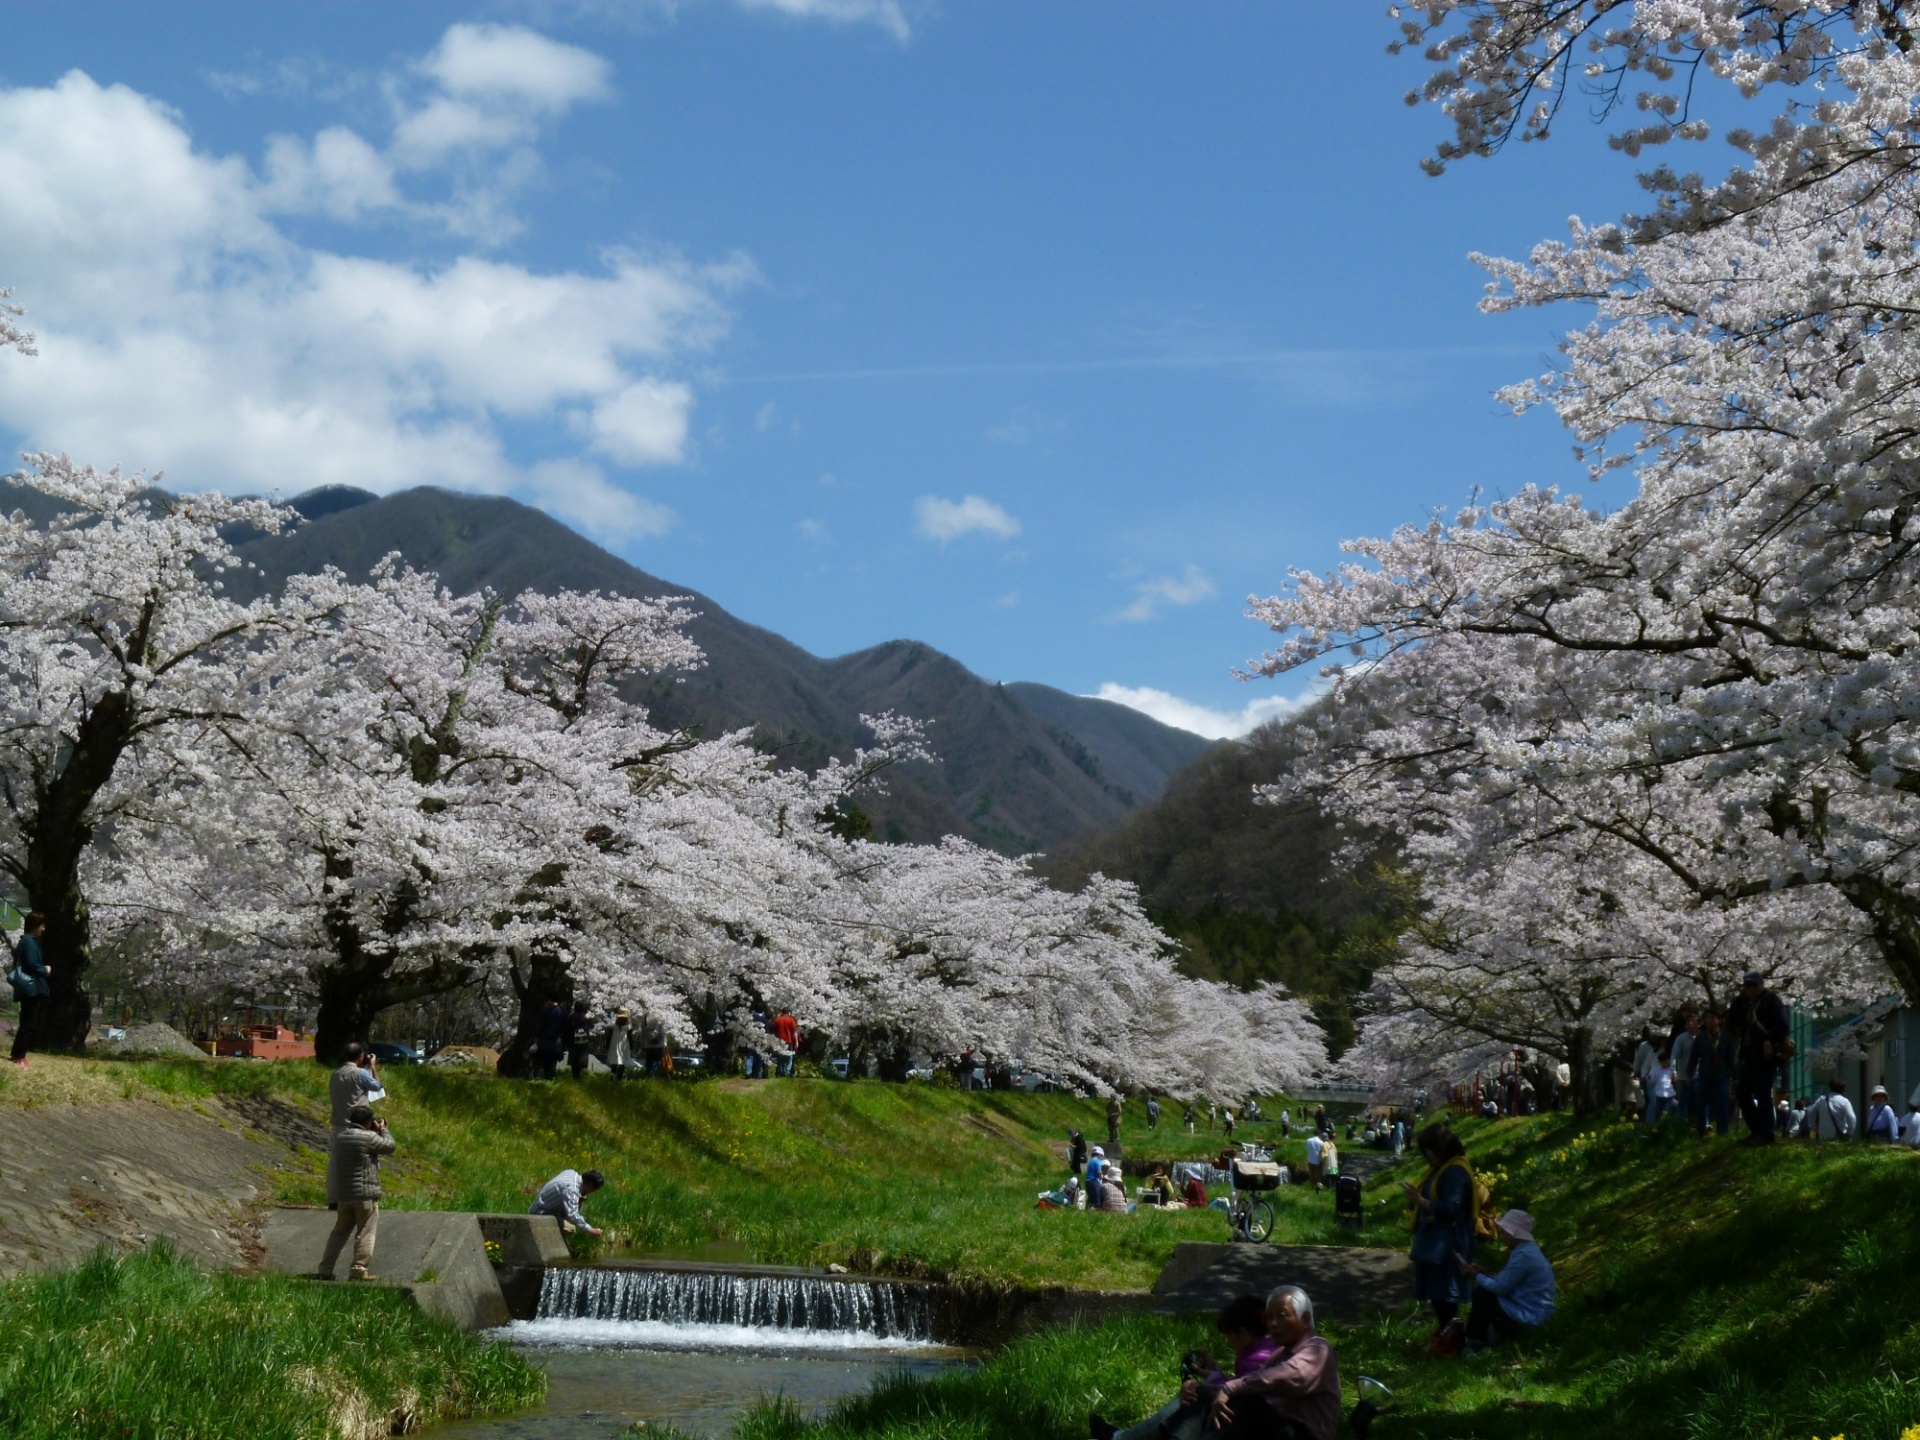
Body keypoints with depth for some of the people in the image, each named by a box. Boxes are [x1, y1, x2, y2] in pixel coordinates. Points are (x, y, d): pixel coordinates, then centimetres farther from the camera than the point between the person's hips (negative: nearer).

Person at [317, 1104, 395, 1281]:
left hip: (343, 1194, 6)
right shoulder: (368, 1137, -15)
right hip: (366, 1193, -6)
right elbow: (389, 1146, -6)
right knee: (366, 1232, 2)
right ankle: (359, 1269, -2)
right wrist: (383, 1130, 13)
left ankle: (325, 1269, 16)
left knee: (340, 1231, 16)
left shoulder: (338, 1135, 5)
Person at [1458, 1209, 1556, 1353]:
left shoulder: (1523, 1255, -23)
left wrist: (1476, 1276, -6)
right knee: (1484, 1290, 13)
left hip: (1528, 1316, -10)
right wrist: (1485, 1272, 9)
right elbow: (1506, 1281, 17)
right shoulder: (1527, 1249, 10)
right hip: (1531, 1309, 10)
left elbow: (1501, 1288, -19)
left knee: (1482, 1294, -10)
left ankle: (1475, 1342, 4)